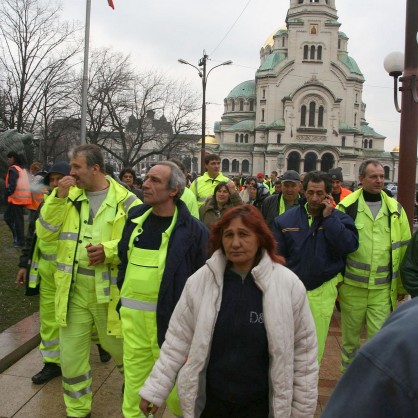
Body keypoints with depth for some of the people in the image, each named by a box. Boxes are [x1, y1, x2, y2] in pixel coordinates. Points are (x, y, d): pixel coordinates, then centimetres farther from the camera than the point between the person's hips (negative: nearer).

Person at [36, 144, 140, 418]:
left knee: (118, 346, 17)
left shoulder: (126, 201, -9)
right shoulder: (69, 196, 5)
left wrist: (110, 250, -24)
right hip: (73, 291, 4)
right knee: (71, 355, 11)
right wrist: (58, 198, -12)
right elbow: (45, 234, -2)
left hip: (109, 291, -3)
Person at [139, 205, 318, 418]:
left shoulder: (288, 284, -13)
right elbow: (177, 340, -3)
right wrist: (154, 390, -4)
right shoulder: (200, 280, -10)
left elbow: (304, 351, -5)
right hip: (209, 399, 1)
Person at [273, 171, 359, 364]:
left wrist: (328, 217, -19)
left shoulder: (339, 219, -3)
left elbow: (350, 245, -21)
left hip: (323, 291, -1)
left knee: (315, 345, 13)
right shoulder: (286, 219, -2)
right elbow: (276, 256, 1)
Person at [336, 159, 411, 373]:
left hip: (383, 289, 1)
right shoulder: (347, 207, -6)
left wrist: (402, 285, 9)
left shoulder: (395, 209, 3)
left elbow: (403, 248, 8)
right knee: (350, 334, 16)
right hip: (352, 286, -1)